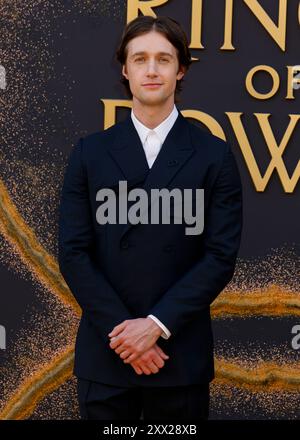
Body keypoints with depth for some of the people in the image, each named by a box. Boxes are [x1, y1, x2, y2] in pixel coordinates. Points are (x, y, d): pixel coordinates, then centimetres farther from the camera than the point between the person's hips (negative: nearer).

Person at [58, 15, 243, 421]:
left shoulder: (214, 155, 0)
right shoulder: (90, 153, 3)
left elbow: (221, 256, -5)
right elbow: (73, 253, -2)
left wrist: (157, 324, -13)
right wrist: (121, 328, -11)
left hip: (181, 354, -1)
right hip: (104, 352, 1)